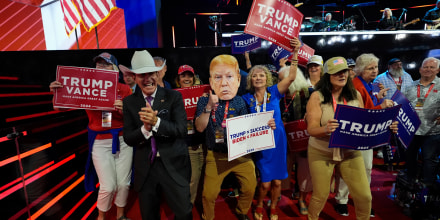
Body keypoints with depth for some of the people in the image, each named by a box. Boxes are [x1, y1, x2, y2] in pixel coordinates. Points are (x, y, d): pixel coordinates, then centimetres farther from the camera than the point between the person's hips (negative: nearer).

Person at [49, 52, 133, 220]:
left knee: (123, 183, 10)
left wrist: (123, 110, -22)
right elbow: (61, 107, 2)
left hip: (123, 140, 1)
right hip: (100, 142, -1)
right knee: (108, 186, 0)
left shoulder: (124, 89, -1)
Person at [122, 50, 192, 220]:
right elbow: (128, 138, -2)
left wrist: (156, 121, -28)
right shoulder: (129, 102, 1)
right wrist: (145, 129, -22)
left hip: (174, 165, -2)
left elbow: (182, 130, -13)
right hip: (145, 167, 3)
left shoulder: (174, 97, -5)